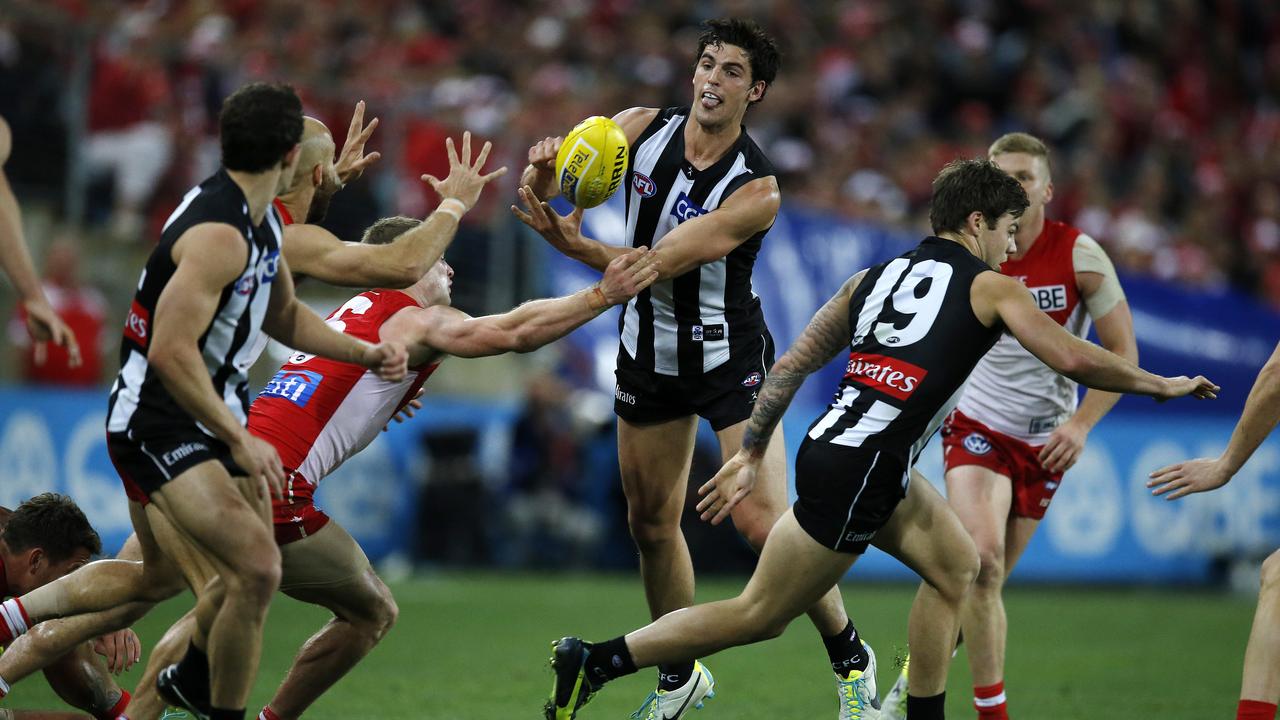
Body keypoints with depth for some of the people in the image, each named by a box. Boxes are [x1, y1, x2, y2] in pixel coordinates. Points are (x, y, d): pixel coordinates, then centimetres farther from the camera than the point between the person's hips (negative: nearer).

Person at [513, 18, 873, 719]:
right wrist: (543, 170, -34)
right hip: (649, 354, 5)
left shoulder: (756, 189, -23)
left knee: (761, 522, -14)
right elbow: (537, 187, -9)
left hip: (729, 355, -5)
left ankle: (850, 660, 5)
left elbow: (662, 262, -30)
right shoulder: (641, 129, -8)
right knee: (650, 522, 10)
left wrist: (572, 243, -43)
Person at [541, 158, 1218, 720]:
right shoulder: (989, 288, -2)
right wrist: (1161, 384, 7)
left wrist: (751, 454, 20)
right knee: (759, 616, -1)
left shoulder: (873, 278, 17)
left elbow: (793, 363, 16)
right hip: (855, 473, -8)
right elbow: (1072, 359, -7)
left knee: (956, 565, 20)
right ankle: (593, 661, -1)